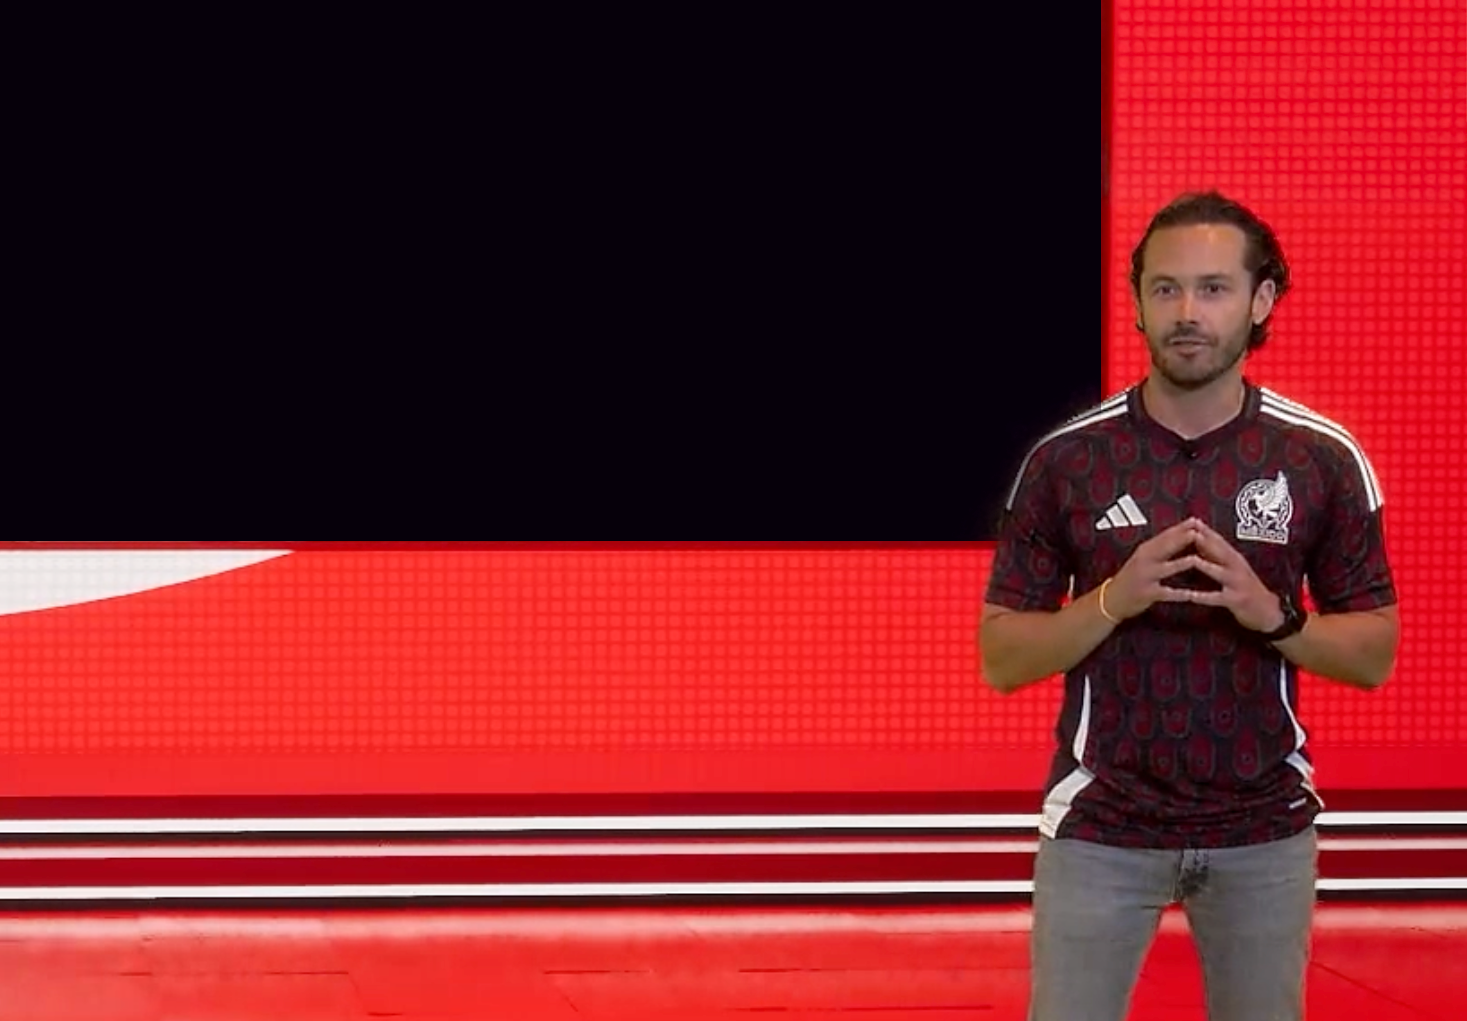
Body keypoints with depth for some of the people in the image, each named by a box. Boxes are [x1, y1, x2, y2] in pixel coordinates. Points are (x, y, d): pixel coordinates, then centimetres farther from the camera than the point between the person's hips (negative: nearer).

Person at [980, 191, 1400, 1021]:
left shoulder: (1325, 458, -2)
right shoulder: (1067, 460, -4)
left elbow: (1375, 653, 2)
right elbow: (1001, 658, -2)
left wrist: (1272, 615, -17)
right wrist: (1114, 600, -19)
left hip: (1264, 830, 1)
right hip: (1099, 826, -1)